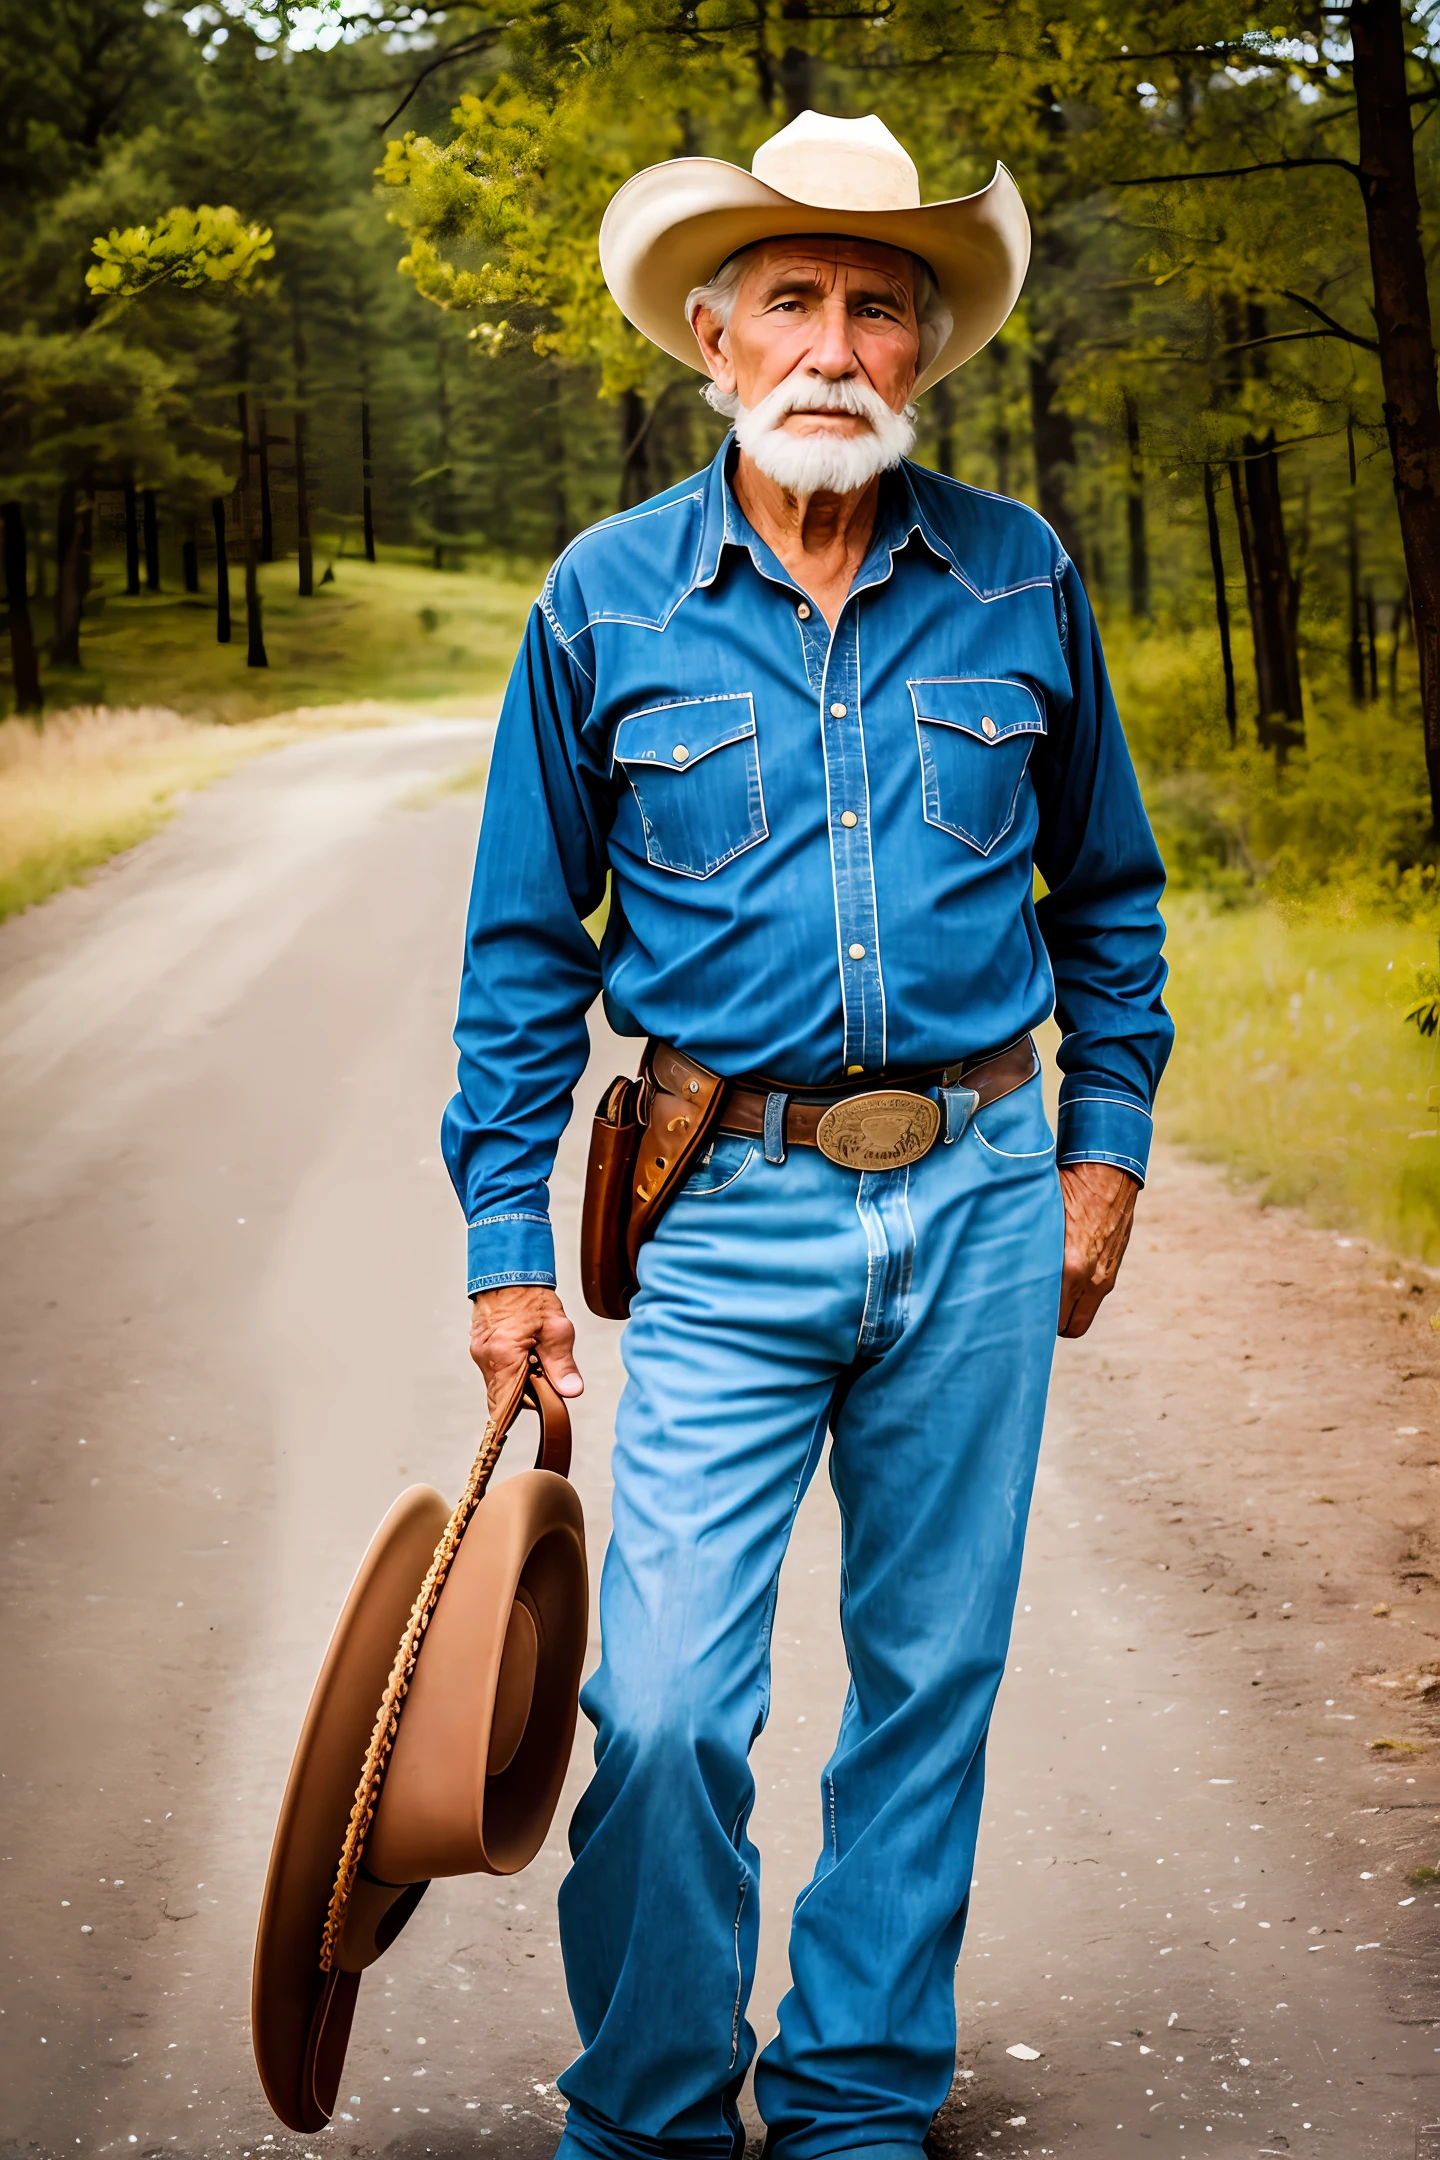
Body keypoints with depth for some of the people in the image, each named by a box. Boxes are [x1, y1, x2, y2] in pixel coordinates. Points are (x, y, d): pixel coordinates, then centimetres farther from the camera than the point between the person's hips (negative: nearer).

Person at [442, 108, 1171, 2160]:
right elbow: (525, 944, 5)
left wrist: (1106, 1145, 10)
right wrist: (507, 1245, 1)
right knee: (665, 1713, -7)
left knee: (930, 1681, 9)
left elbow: (1106, 890, 16)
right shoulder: (608, 599, -1)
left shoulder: (1022, 581, 3)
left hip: (980, 1204, 2)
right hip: (733, 1221, -2)